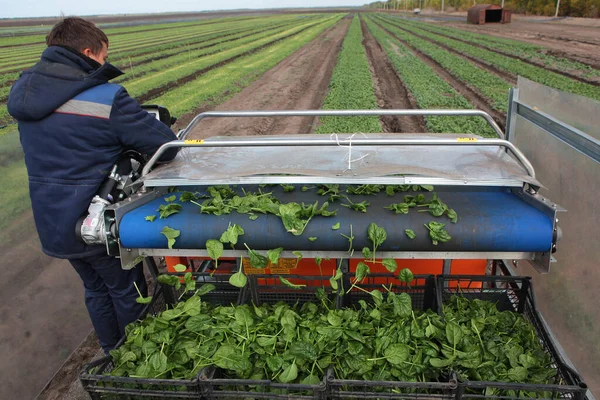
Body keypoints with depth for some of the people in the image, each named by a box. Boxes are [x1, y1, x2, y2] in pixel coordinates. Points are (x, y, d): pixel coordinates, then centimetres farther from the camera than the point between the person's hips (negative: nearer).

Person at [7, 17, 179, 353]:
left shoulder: (25, 93, 2)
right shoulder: (107, 99, -23)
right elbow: (166, 145, -21)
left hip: (52, 222, 7)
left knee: (96, 289, 26)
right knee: (128, 290, 16)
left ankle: (113, 353, 45)